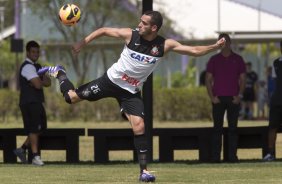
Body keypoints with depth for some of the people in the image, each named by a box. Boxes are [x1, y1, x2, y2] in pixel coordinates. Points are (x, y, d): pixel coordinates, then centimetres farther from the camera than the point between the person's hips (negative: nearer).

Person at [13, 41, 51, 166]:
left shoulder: (37, 66, 19)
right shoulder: (27, 67, -13)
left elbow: (48, 82, 11)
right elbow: (38, 85, -23)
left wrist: (41, 81, -11)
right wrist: (43, 81, -1)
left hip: (37, 102, 10)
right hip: (29, 103, -10)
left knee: (40, 127, 12)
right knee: (33, 129, -8)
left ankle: (22, 149, 21)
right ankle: (35, 156, -6)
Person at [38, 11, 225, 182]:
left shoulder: (164, 45, -15)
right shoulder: (131, 35, -17)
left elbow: (194, 50, -16)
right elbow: (104, 30, -4)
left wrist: (214, 47, -29)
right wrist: (84, 42, -9)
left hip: (131, 91, 0)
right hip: (111, 81, 0)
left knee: (139, 126, -15)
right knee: (71, 97, 0)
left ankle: (144, 171, -7)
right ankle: (59, 74, 34)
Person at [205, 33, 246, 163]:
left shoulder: (238, 59, 7)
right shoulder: (214, 60, 7)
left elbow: (242, 79, 7)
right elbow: (208, 80, 6)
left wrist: (239, 95, -6)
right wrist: (212, 97, -5)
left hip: (233, 99, 0)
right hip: (218, 98, 0)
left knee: (233, 127, 0)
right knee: (217, 128, -1)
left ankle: (232, 155, 1)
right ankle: (215, 156, -2)